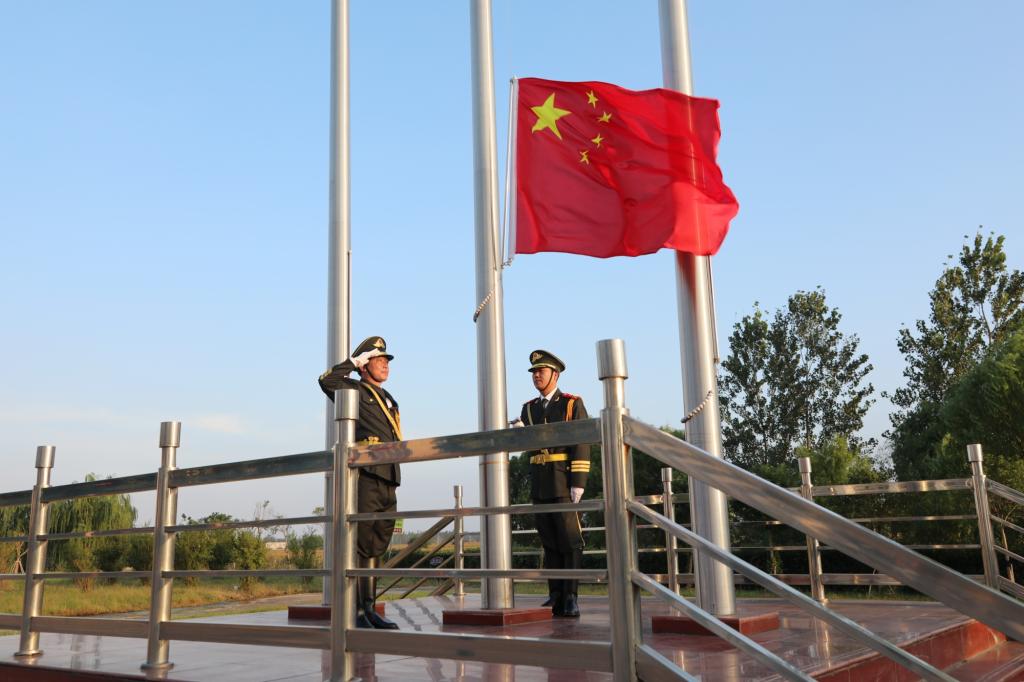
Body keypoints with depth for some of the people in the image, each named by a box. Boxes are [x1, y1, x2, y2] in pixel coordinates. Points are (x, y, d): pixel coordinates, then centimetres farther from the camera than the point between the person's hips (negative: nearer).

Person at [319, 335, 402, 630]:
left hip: (388, 482, 8)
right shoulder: (354, 391, 3)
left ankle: (369, 608, 15)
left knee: (376, 547, 9)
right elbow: (327, 380, -18)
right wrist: (354, 360, -6)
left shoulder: (389, 400, 25)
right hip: (365, 477, -8)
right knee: (359, 546, -7)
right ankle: (356, 611, -4)